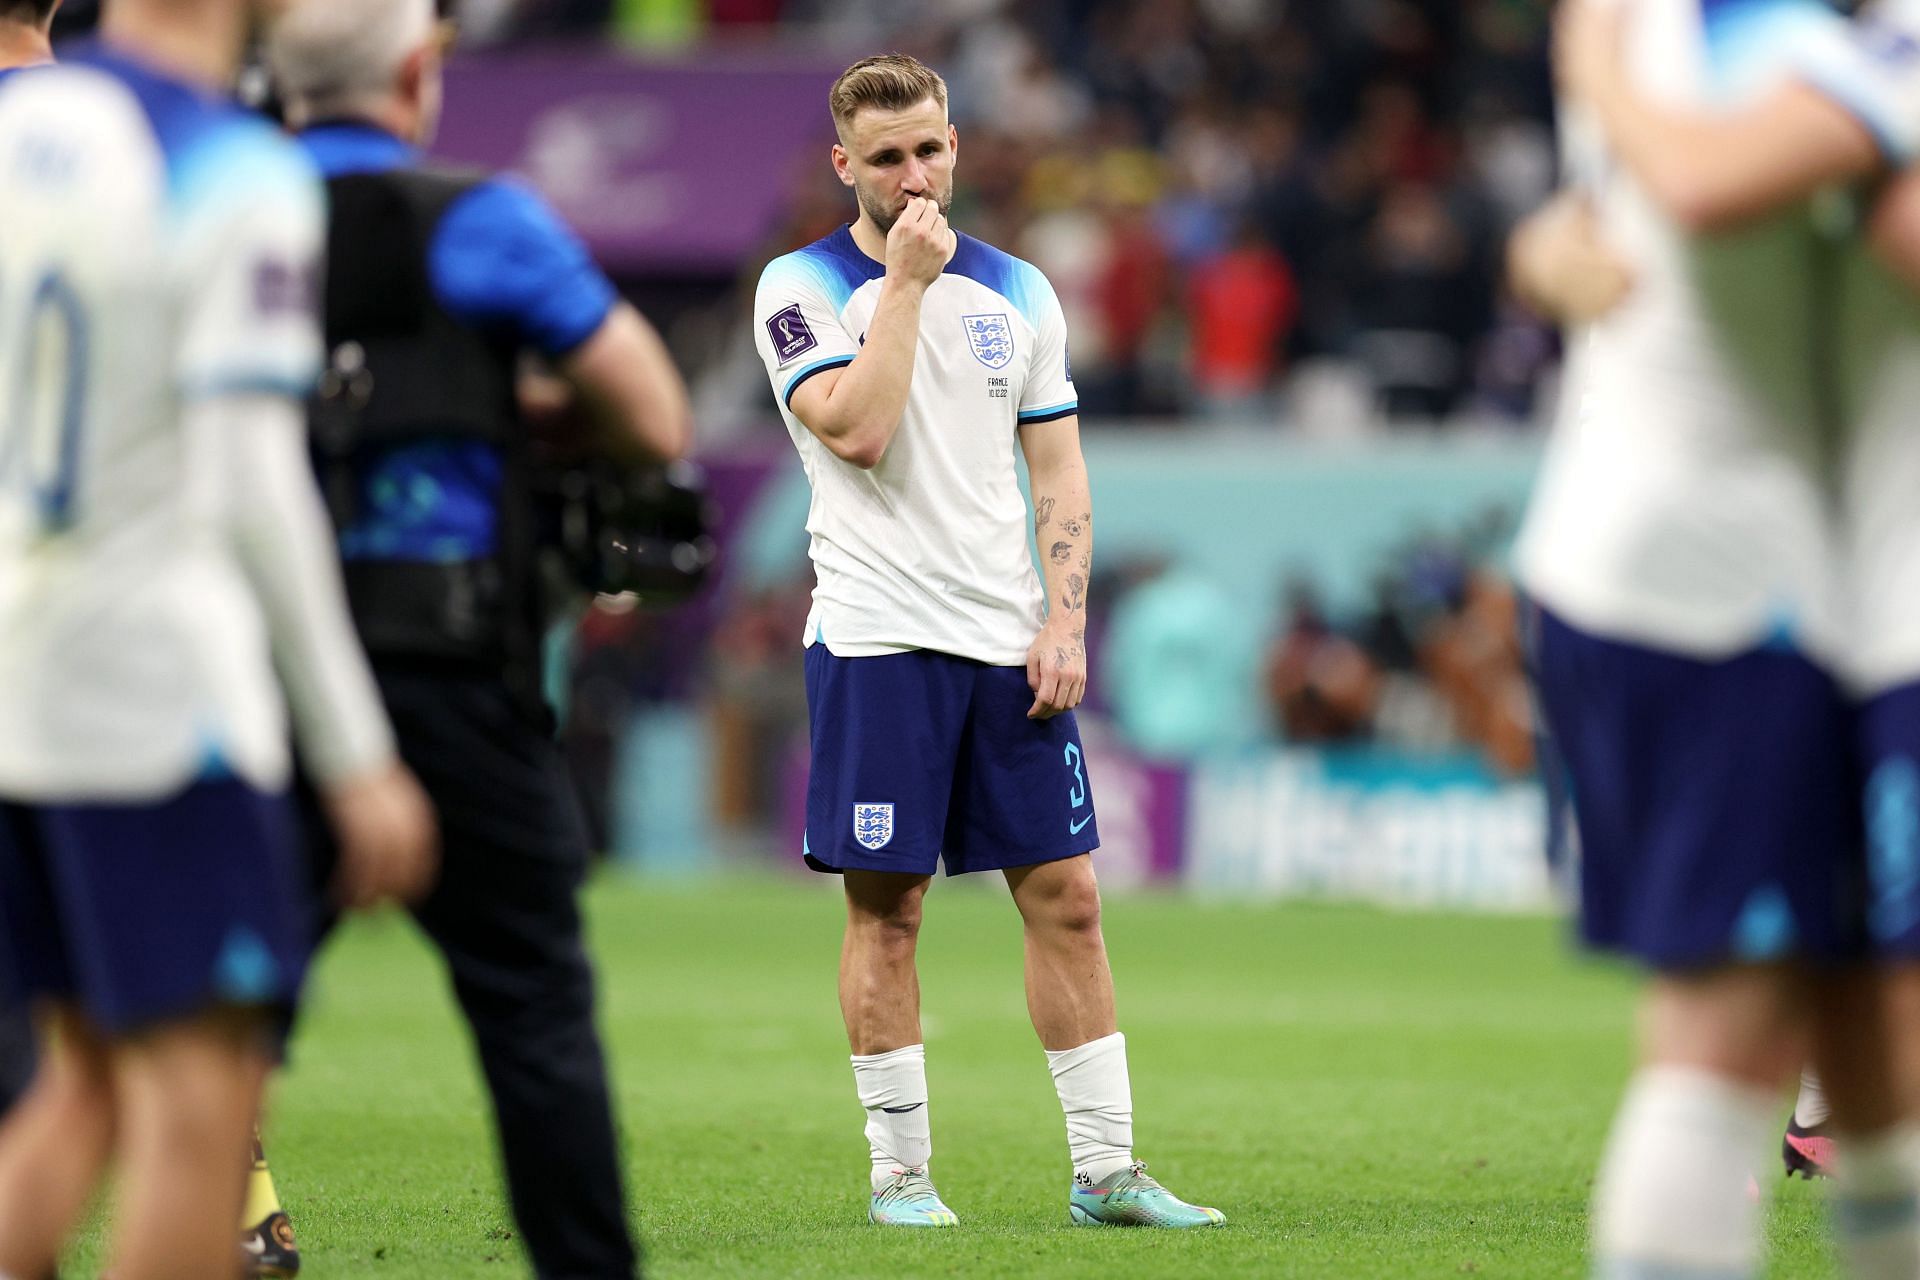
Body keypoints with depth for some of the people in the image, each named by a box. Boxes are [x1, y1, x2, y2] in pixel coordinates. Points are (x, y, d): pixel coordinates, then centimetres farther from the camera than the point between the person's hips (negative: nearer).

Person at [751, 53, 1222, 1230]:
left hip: (1006, 641, 4)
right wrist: (906, 283, -12)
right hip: (877, 636, -4)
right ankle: (900, 1170, 7)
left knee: (1066, 893, 2)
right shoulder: (804, 287, -1)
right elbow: (857, 430, -17)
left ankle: (1106, 1168, 6)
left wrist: (1065, 621, 1)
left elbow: (1059, 473, 13)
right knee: (887, 906, -2)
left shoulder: (1017, 292, 12)